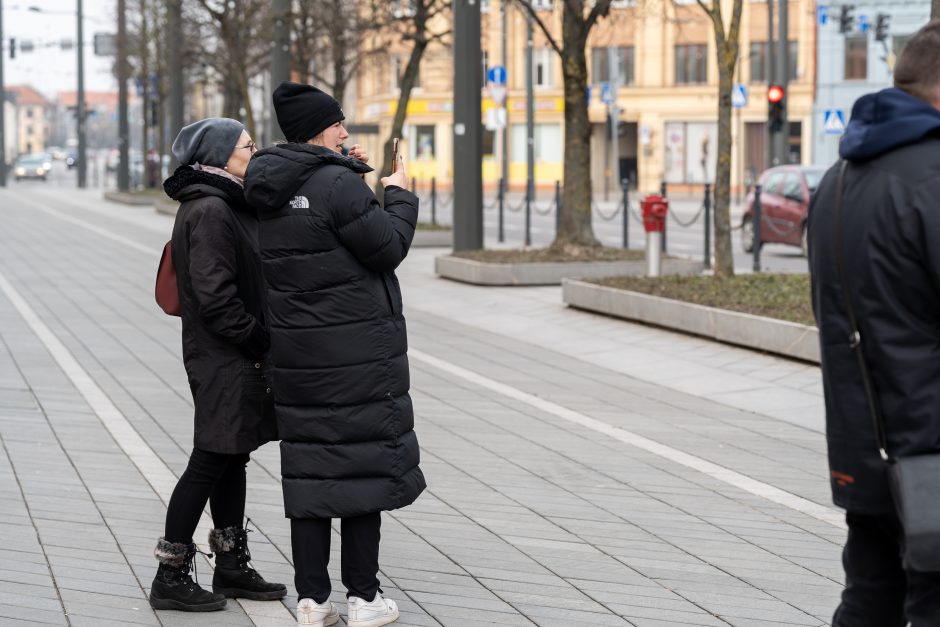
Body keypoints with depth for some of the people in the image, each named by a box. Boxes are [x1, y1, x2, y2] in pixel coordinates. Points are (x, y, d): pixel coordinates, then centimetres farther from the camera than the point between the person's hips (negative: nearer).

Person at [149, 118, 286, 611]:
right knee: (210, 463, -4)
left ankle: (231, 568, 22)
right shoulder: (209, 210, -17)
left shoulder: (225, 205, 14)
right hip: (221, 361, -9)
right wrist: (257, 340, -16)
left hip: (236, 359, 9)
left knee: (232, 460, 14)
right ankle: (170, 578, 3)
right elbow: (214, 294, -21)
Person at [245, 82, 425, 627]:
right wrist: (400, 197, 3)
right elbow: (388, 248, -13)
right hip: (359, 351, -7)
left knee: (309, 466, 9)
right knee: (364, 462, 1)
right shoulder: (338, 184, -16)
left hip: (297, 352, 7)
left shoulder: (269, 190, 8)